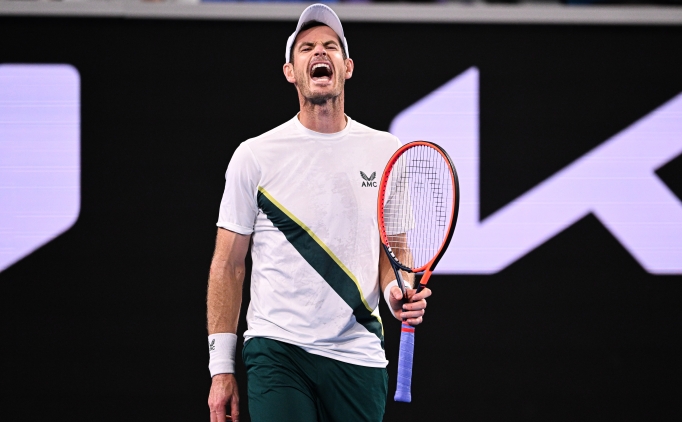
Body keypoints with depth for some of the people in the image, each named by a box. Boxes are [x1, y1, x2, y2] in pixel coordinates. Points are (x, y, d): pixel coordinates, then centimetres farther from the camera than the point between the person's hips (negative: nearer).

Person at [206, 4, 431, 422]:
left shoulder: (387, 152, 7)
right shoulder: (254, 156, 2)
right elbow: (228, 266, 4)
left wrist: (396, 291, -9)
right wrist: (221, 367, 0)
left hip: (359, 356, 2)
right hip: (277, 352, -2)